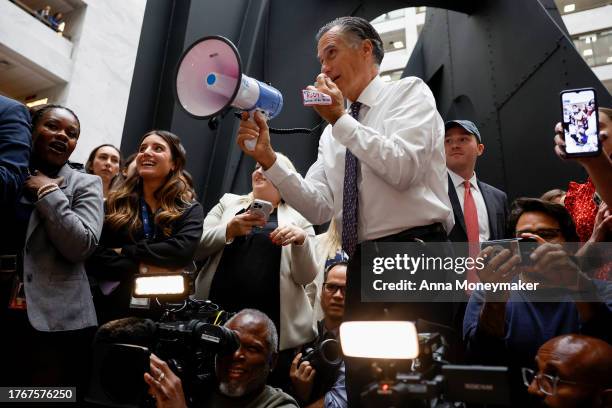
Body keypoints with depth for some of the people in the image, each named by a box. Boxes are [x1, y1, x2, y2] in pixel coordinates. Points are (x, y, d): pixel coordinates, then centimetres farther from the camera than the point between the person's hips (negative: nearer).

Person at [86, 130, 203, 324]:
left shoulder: (190, 209, 1)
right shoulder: (114, 204, 4)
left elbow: (181, 250, -17)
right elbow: (93, 258, -6)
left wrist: (124, 252, -12)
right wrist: (142, 268, -17)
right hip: (113, 310, 1)